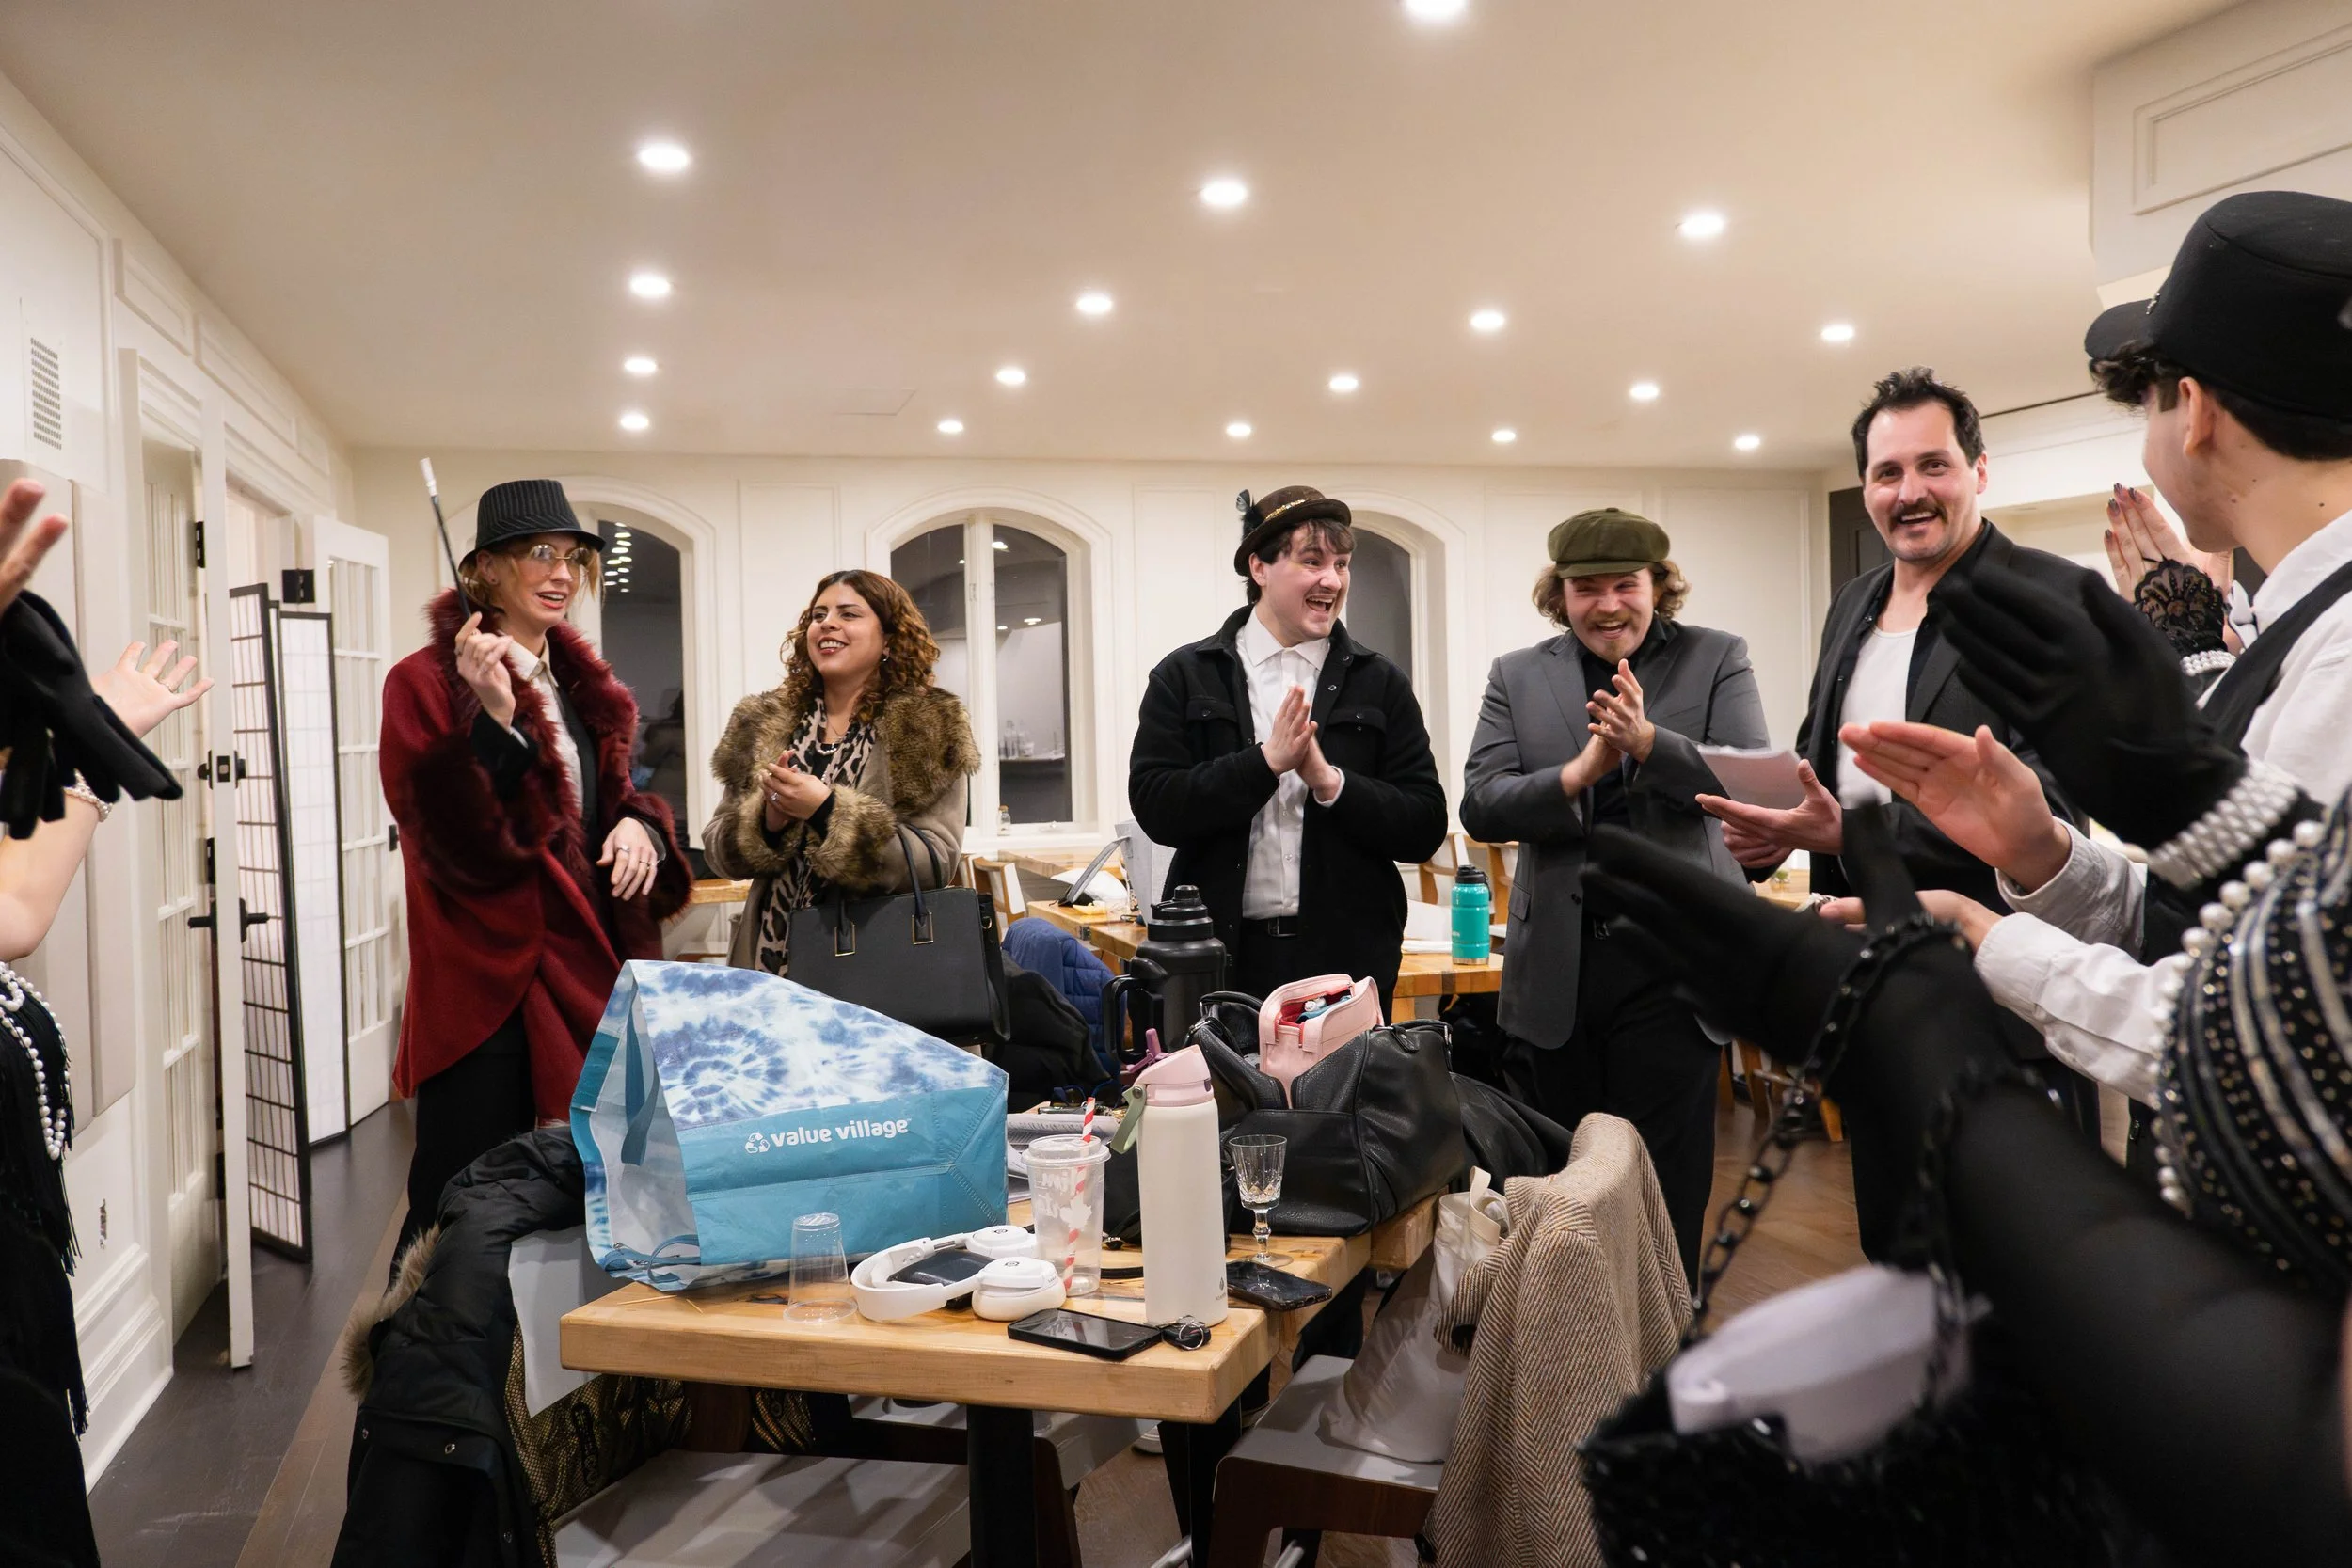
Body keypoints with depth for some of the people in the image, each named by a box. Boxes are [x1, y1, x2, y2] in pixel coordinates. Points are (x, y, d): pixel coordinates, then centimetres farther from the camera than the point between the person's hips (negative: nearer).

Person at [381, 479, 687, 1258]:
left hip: (587, 975, 7)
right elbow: (454, 848, -15)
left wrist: (638, 824, 0)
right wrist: (495, 720, -27)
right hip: (487, 988, -7)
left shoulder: (581, 683, 15)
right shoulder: (426, 682, -7)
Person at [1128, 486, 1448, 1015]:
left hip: (1347, 956, 1)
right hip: (1221, 956, -1)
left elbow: (1425, 829, -1)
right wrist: (1266, 761, -16)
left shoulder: (1380, 684, 5)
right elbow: (1154, 807, -8)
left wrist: (1328, 779, -15)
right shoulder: (1185, 677, 3)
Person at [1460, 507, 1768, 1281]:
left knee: (1666, 1188, 5)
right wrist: (1576, 774, -17)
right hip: (1556, 972, 2)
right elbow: (1480, 806, -1)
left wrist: (1647, 741, -23)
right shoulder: (1517, 676, 8)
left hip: (1672, 968, -2)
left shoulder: (1716, 659, 4)